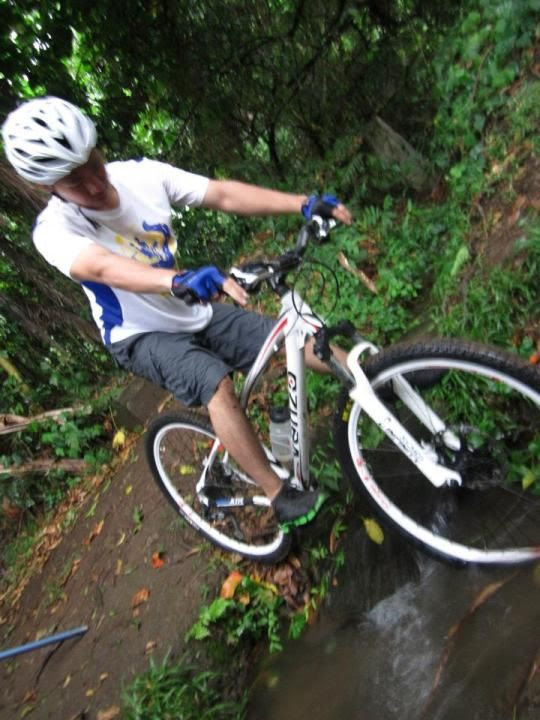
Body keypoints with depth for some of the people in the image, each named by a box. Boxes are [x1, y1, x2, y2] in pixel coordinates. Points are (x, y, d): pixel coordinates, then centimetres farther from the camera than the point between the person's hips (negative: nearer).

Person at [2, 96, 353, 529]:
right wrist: (181, 280, -60)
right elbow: (103, 268, -41)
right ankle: (280, 495, -17)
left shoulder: (142, 174, -9)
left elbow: (224, 194, -15)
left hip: (196, 313, 5)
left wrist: (305, 204, -24)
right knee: (216, 381, -32)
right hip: (142, 337, -4)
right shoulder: (54, 229, -20)